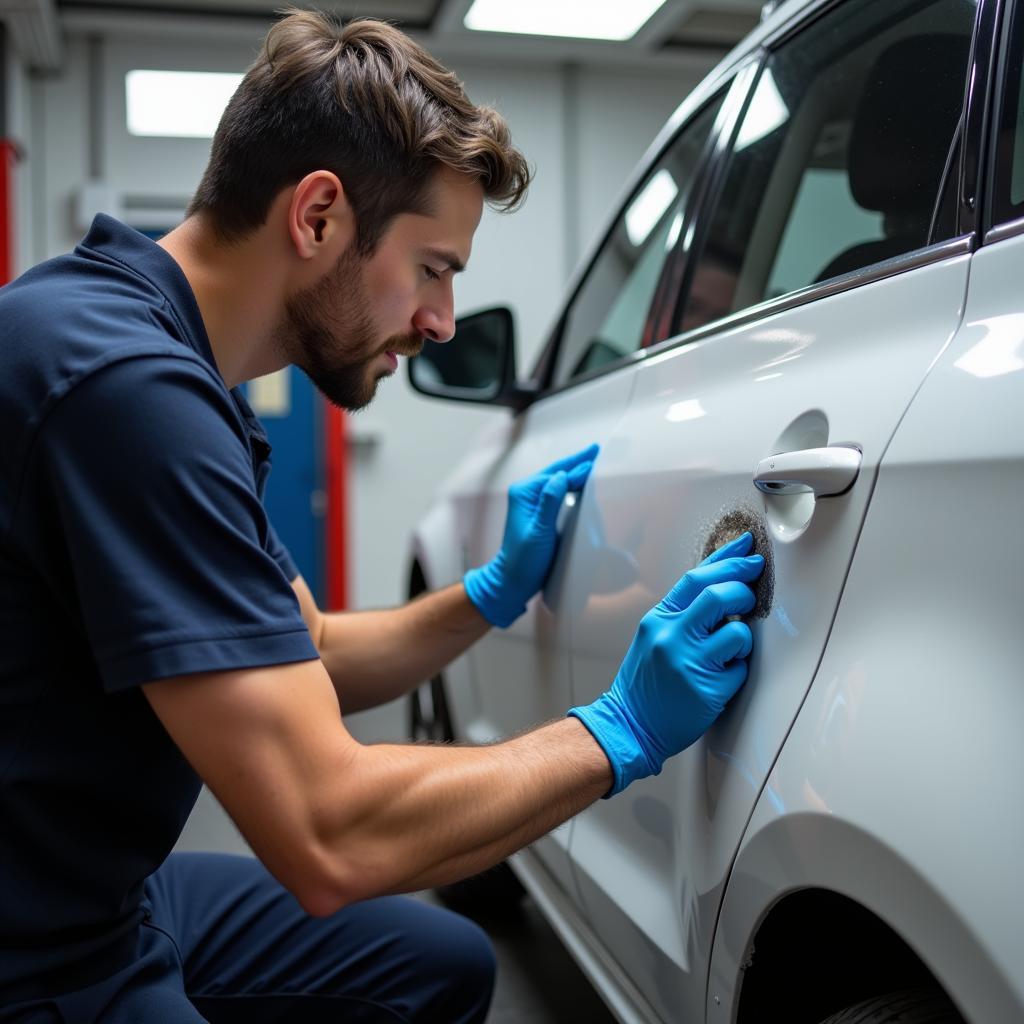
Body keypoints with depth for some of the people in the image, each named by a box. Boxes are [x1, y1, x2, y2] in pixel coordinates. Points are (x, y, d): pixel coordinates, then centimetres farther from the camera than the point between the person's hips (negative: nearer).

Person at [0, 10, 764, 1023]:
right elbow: (330, 835, -29)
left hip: (99, 895, 9)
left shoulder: (161, 365, 3)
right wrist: (620, 730, -18)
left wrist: (496, 592, 1)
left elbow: (302, 665, 11)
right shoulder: (129, 380, -27)